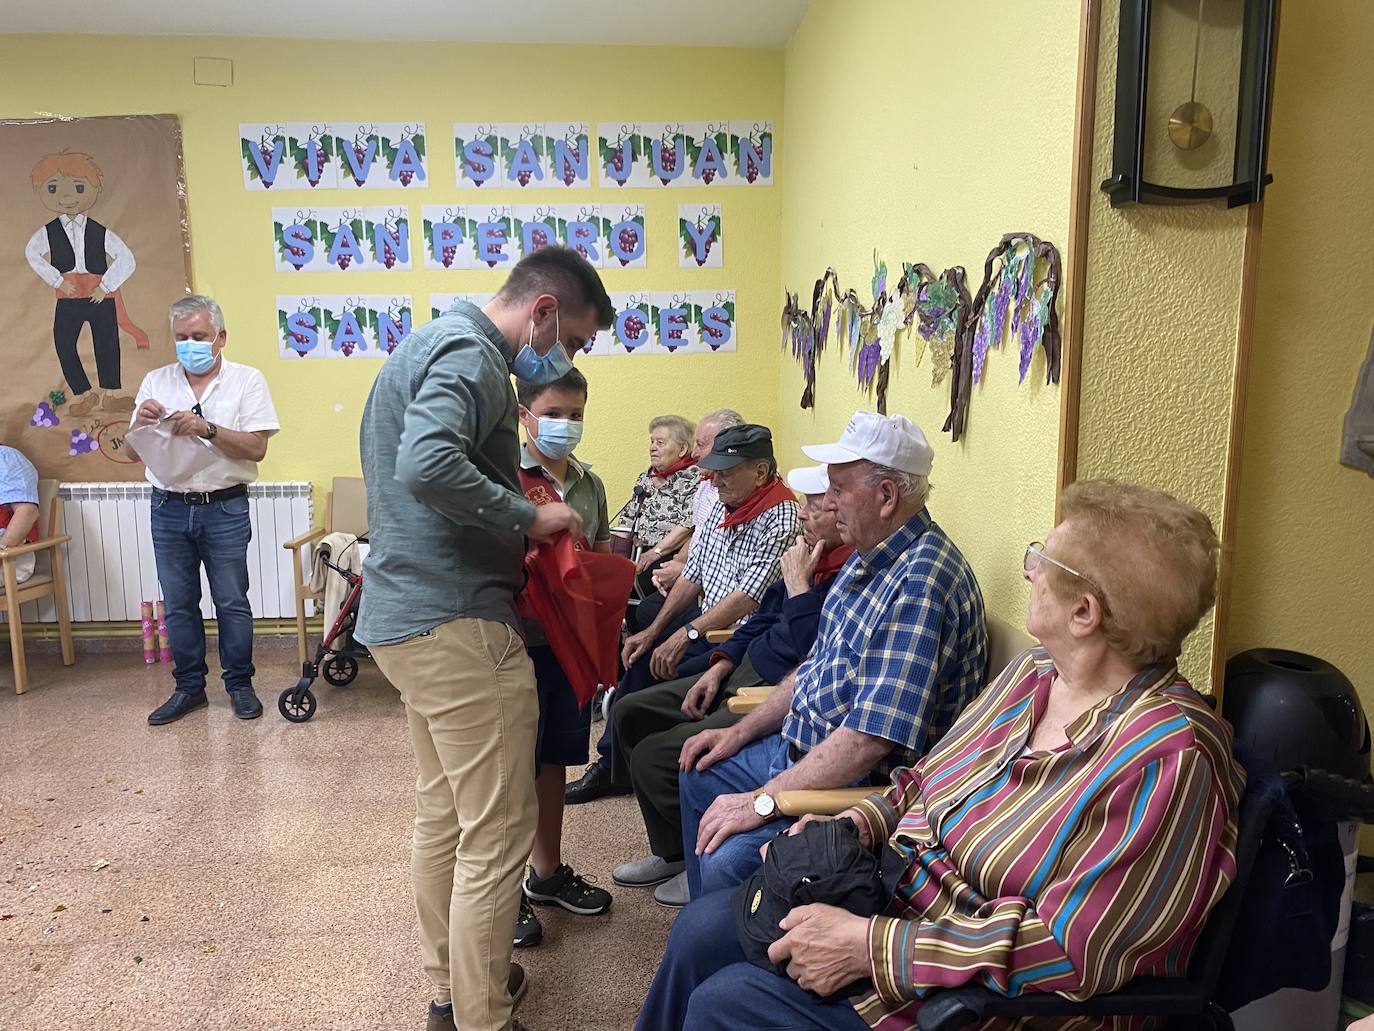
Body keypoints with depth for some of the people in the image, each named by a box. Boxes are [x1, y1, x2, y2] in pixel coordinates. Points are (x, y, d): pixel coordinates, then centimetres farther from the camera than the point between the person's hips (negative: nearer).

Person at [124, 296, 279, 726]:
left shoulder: (247, 380, -1)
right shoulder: (156, 382, 9)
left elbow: (256, 448, -10)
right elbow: (133, 452, 7)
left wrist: (207, 428, -23)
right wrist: (139, 423, -14)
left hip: (224, 509, -3)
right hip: (169, 509, 3)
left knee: (232, 602, 4)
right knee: (178, 604, 10)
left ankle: (239, 684, 17)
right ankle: (189, 687, 22)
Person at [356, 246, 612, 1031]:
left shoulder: (439, 342, 18)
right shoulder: (471, 354, -14)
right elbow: (429, 467, -30)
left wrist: (514, 525, 14)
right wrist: (528, 518, -19)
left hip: (408, 616, 11)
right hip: (457, 622, -11)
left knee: (443, 813, 19)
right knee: (498, 834, -1)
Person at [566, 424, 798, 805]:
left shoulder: (780, 519, -18)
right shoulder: (721, 505, 9)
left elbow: (748, 598, -24)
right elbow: (692, 576, 13)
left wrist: (685, 634, -22)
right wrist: (654, 630, 6)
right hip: (705, 625, 9)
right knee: (642, 654, 2)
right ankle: (609, 766, 18)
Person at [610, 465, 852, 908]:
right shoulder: (816, 554, 8)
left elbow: (808, 654, -30)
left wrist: (798, 585, -20)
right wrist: (720, 666, 8)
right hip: (742, 674, 11)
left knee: (653, 757, -17)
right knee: (631, 713, 12)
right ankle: (672, 853, 22)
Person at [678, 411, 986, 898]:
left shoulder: (920, 583, -27)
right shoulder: (868, 560, 6)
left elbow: (870, 739, -31)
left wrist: (762, 801, -25)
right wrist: (740, 732, 12)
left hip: (863, 786, -10)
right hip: (803, 751, 11)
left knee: (727, 859, -25)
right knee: (699, 776, 21)